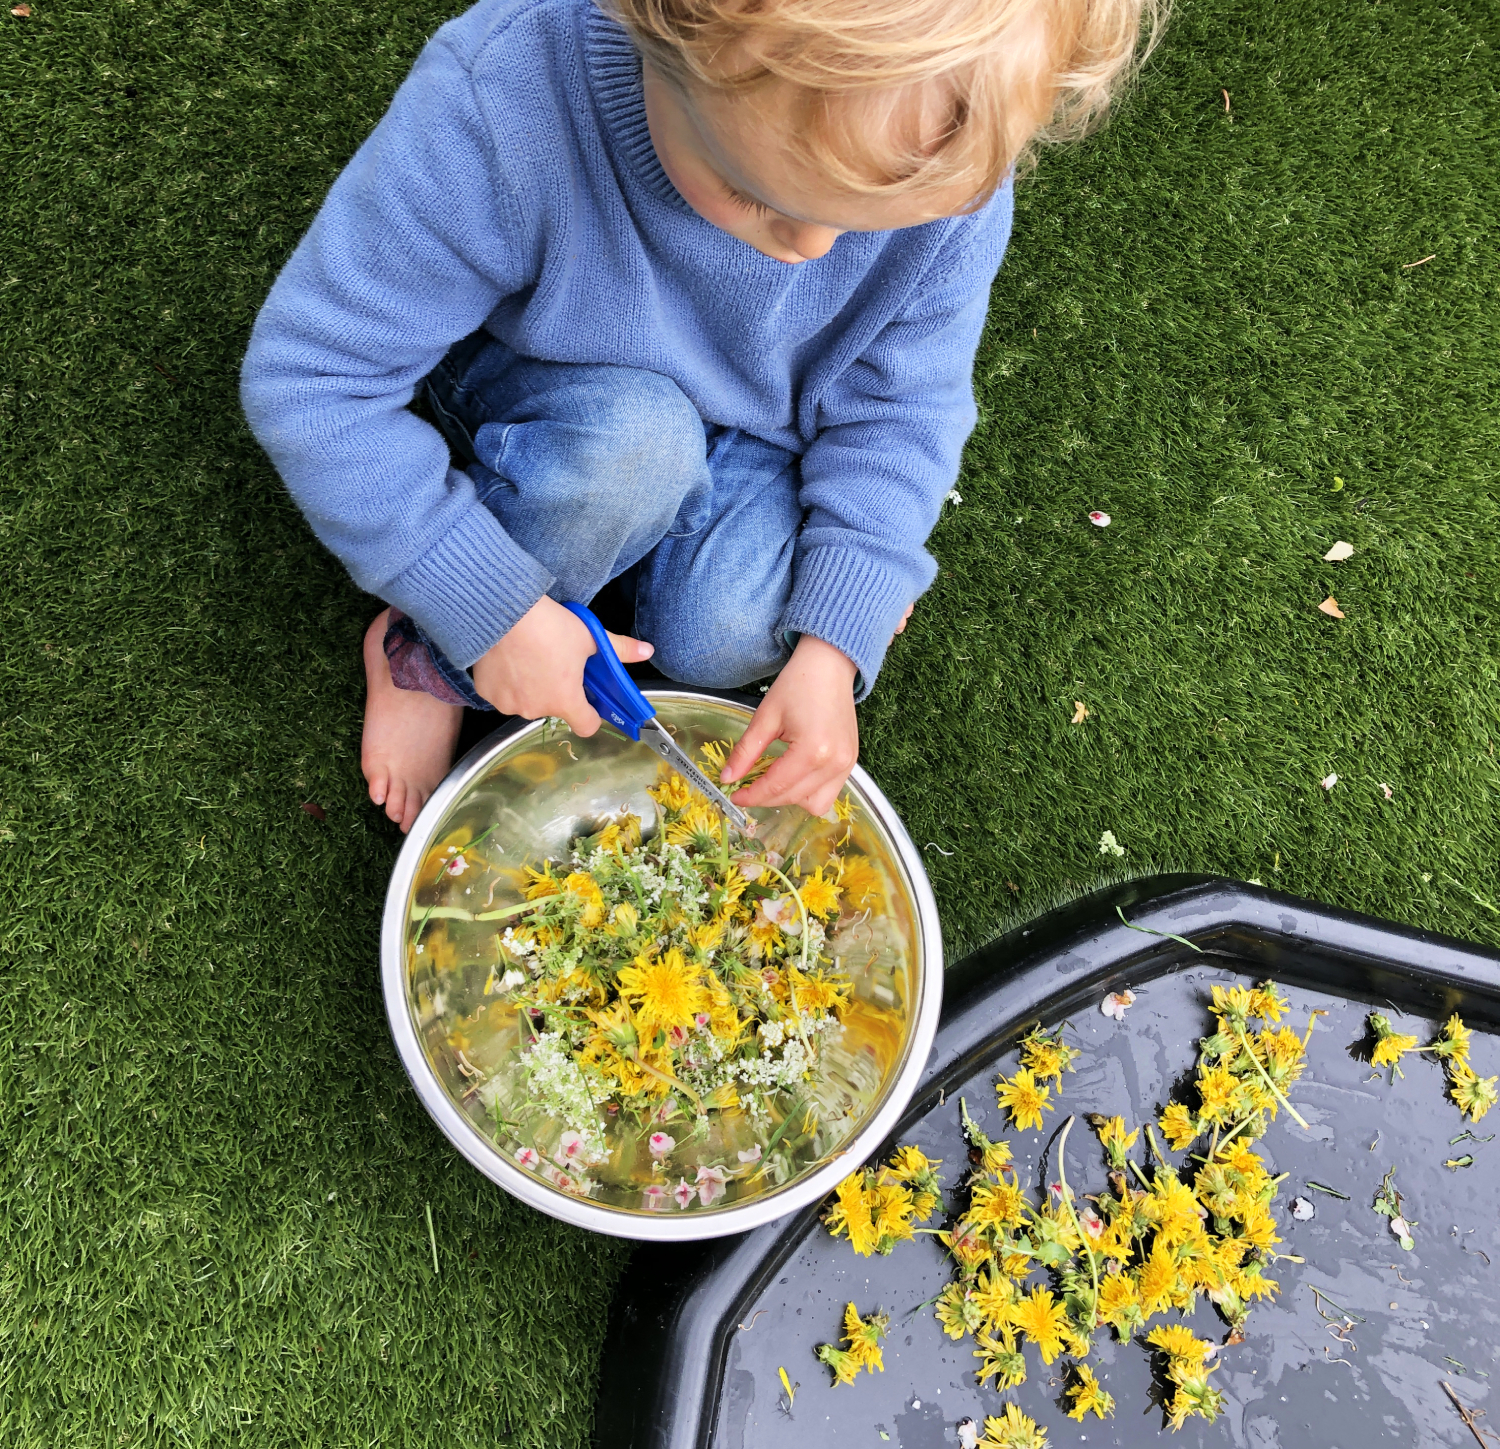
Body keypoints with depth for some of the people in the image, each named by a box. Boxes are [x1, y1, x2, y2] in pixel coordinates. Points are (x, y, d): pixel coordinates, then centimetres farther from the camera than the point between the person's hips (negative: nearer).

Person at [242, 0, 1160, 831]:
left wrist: (833, 644, -24)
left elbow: (900, 407, -15)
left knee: (730, 641, -25)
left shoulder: (952, 161, -28)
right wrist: (494, 608, -30)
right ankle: (428, 659, -8)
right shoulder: (498, 100, -38)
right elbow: (308, 378, -30)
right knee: (636, 438, -36)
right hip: (538, 397, -1)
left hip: (751, 426, 2)